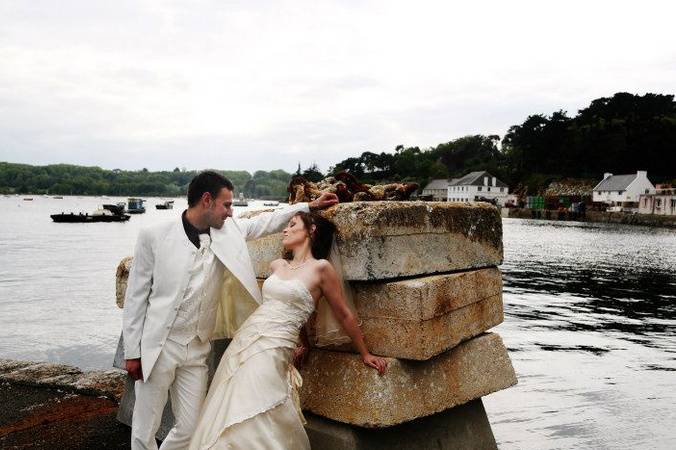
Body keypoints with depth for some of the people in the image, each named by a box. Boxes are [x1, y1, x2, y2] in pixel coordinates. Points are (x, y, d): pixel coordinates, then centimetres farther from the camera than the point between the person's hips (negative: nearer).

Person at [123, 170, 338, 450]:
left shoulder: (229, 230, 2)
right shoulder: (154, 236, -9)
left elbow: (265, 222, 19)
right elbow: (136, 296, -4)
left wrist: (309, 206, 18)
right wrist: (132, 352, -4)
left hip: (197, 350, 4)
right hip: (157, 346, -4)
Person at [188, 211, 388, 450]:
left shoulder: (321, 268, -4)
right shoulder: (277, 266, 15)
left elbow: (344, 314, 4)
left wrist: (365, 354, 12)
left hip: (270, 352, -6)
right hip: (242, 342, 7)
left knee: (253, 429, -8)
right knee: (225, 425, 7)